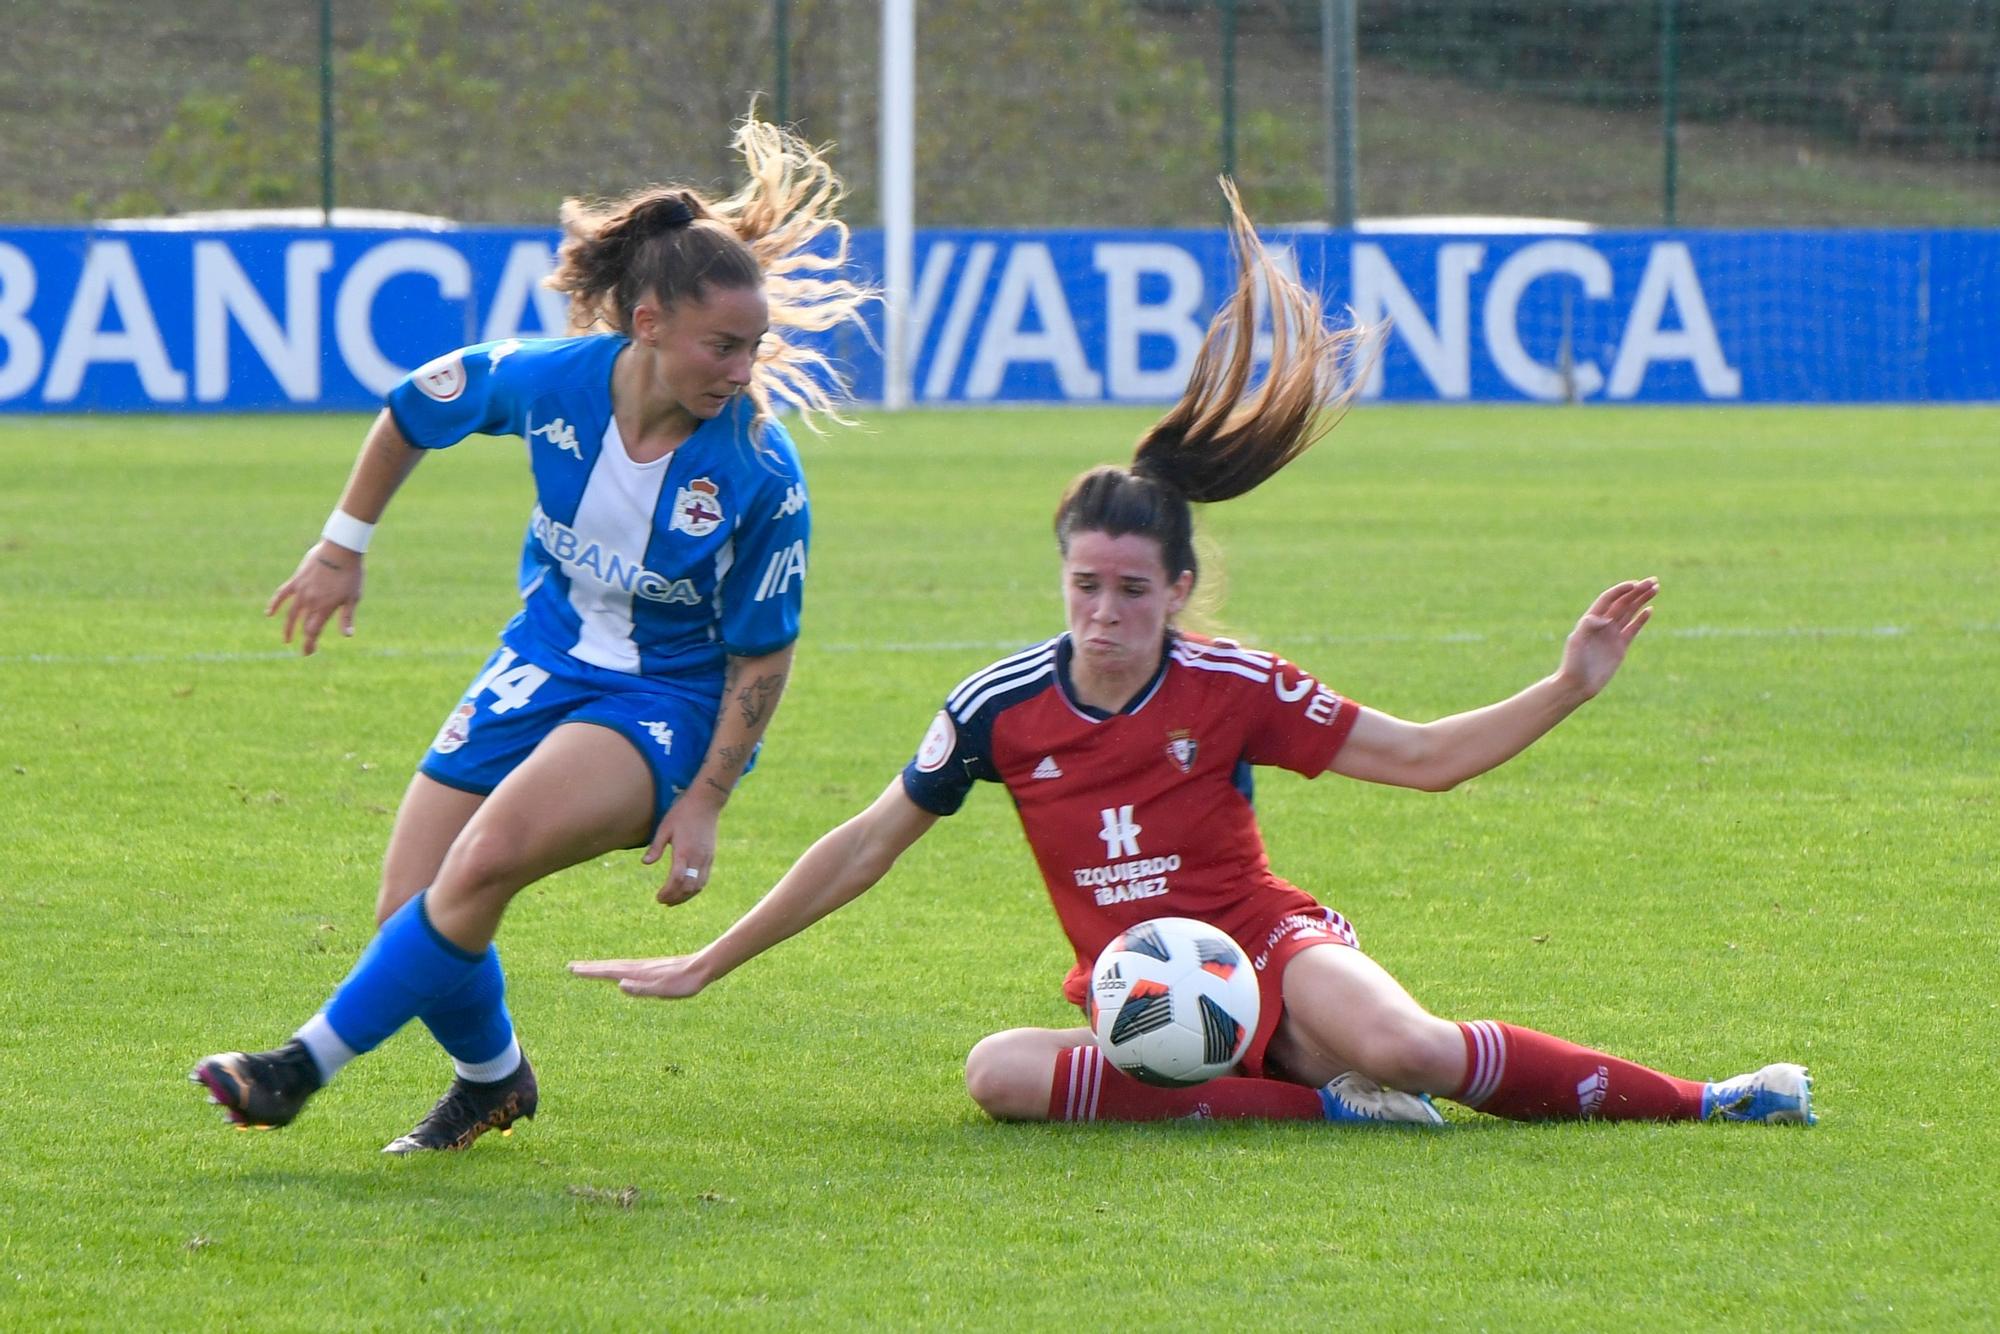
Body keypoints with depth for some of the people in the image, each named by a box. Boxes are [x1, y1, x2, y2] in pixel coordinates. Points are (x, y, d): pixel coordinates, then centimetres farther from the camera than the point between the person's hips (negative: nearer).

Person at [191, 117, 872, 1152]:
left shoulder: (761, 473, -22)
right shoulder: (547, 380, -16)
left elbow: (762, 654, -10)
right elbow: (411, 412, 6)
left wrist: (704, 802, -10)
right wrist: (342, 547, 13)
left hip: (668, 701, -4)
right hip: (545, 666, 4)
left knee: (486, 862, -28)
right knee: (414, 913, 0)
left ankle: (308, 1064, -18)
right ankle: (492, 1077, 31)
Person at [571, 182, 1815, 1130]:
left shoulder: (1234, 687, -6)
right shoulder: (1002, 706, -2)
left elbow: (1421, 756, 0)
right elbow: (867, 847, 6)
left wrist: (1568, 687, -12)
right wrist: (704, 967, 6)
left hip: (1268, 948, -2)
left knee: (1405, 1045, -36)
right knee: (1002, 1072, -34)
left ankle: (1696, 1101, -18)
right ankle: (1313, 1100, -32)